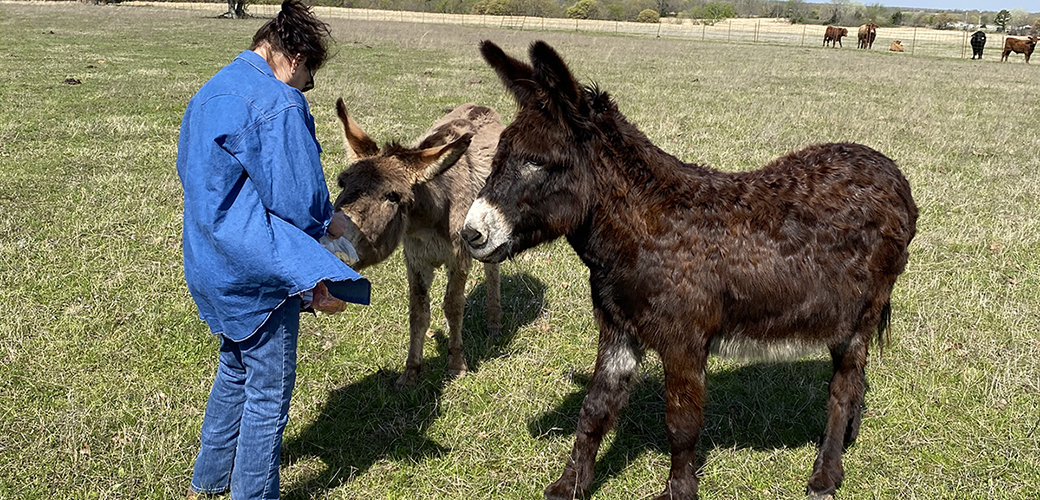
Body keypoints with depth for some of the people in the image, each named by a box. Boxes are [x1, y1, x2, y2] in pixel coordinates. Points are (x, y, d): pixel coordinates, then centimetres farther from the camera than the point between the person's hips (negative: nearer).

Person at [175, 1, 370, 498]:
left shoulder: (210, 92, 10)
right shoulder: (279, 105, -20)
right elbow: (297, 200, -22)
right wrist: (329, 222, -1)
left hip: (210, 264, 10)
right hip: (258, 273, -10)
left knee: (236, 368, 27)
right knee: (269, 388, 6)